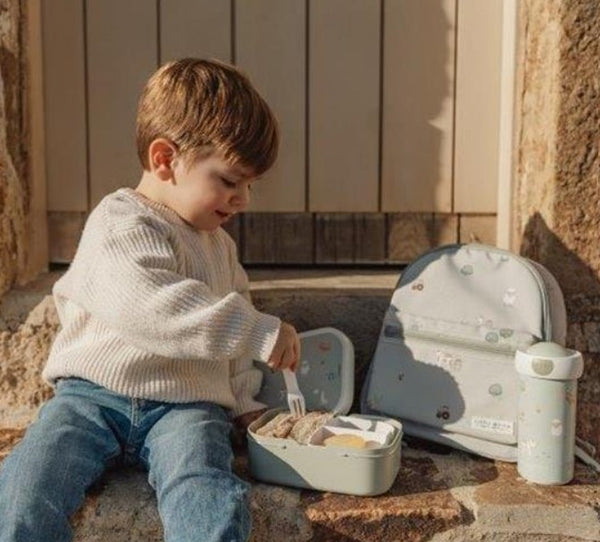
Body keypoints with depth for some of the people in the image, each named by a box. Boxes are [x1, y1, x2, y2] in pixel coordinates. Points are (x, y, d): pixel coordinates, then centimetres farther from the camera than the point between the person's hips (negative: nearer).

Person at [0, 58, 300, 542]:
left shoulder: (220, 245, 20)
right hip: (94, 394, -3)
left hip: (186, 405, 4)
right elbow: (141, 303, -26)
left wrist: (247, 406, 19)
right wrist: (261, 333, -27)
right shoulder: (120, 222, -6)